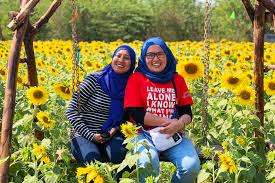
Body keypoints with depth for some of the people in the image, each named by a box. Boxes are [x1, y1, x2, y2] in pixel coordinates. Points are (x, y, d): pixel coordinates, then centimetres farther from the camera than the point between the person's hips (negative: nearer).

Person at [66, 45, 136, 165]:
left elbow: (126, 116, 15)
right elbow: (71, 112, -8)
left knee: (120, 154, -32)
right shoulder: (94, 80, -9)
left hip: (110, 136, 3)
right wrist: (91, 136, -15)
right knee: (93, 159, -34)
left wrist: (116, 128, -8)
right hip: (83, 134, -2)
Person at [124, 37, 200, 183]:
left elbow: (187, 112, 9)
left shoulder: (177, 79, 12)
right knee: (147, 163, -36)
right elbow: (135, 113, -7)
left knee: (192, 166, -25)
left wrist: (180, 123, -16)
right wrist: (167, 121, -13)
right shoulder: (136, 78, 3)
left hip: (174, 135, 3)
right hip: (145, 134, -3)